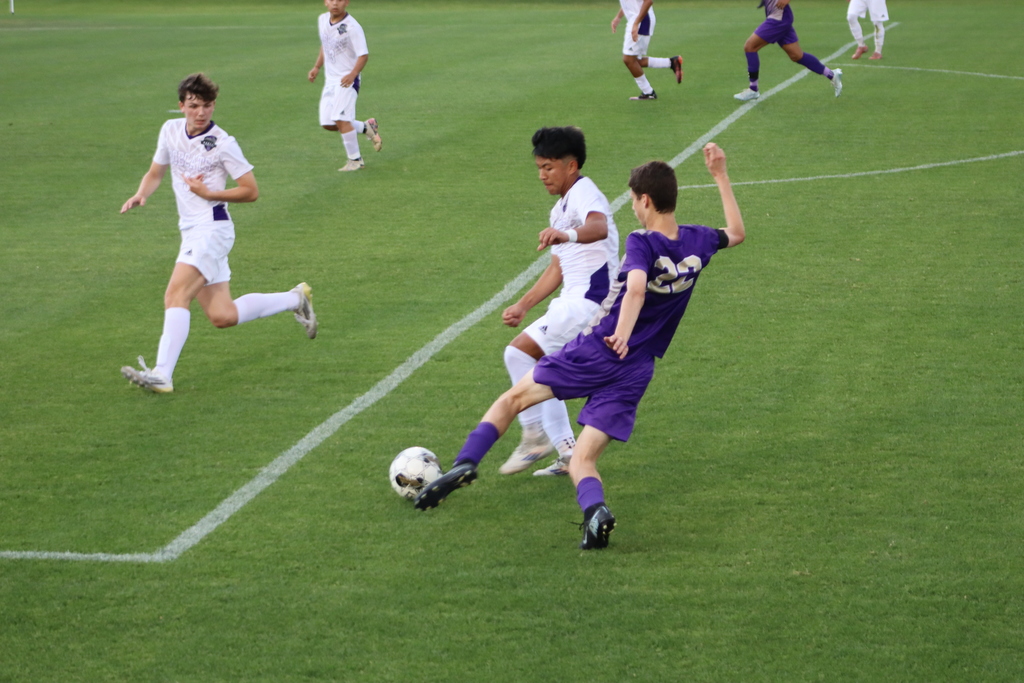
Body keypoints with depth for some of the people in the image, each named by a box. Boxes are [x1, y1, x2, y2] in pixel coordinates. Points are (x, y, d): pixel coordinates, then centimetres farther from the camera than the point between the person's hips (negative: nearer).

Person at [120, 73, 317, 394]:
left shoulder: (222, 144, -11)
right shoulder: (171, 130, 8)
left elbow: (251, 191, -7)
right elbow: (156, 172, 20)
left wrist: (208, 193, -16)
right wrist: (141, 194, -1)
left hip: (212, 229, -8)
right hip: (191, 232, 8)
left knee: (175, 296, -23)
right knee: (223, 317, 7)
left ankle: (162, 374, -30)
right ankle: (295, 299, 25)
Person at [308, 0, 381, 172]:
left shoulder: (352, 27, -19)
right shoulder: (322, 20, 3)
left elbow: (363, 54, -19)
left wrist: (353, 74, -33)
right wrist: (317, 67, 15)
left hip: (348, 80, -7)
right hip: (330, 79, 7)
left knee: (340, 119, -17)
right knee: (327, 124, 5)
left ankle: (355, 159, -3)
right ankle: (366, 127, 26)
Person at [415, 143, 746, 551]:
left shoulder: (642, 243, -11)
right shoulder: (697, 242, 6)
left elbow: (636, 288, -32)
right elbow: (736, 233, 29)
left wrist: (622, 335, -40)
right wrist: (720, 176, 31)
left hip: (597, 352, -4)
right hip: (636, 374, 4)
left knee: (514, 398, 16)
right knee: (581, 462, 4)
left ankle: (465, 464, 1)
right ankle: (595, 510, -28)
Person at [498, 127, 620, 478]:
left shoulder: (584, 193, -10)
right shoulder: (560, 209, 22)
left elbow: (599, 227, -35)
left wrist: (570, 234, -55)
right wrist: (522, 305, 22)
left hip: (590, 298, -11)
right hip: (574, 299, 11)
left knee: (519, 352, -16)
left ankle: (536, 435, -10)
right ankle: (569, 454, 12)